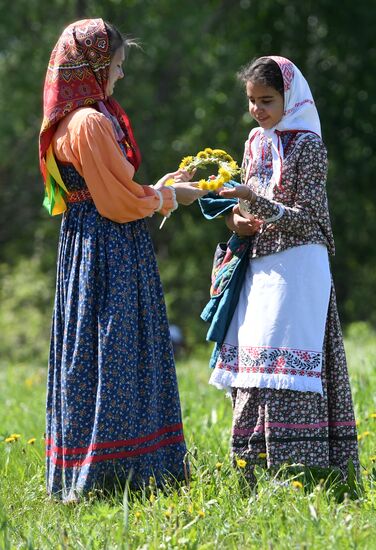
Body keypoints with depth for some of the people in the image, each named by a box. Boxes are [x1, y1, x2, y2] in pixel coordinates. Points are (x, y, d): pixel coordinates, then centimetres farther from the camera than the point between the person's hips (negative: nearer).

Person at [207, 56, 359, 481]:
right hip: (259, 265, 7)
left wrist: (259, 205, -25)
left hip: (296, 265, -7)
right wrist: (239, 221, 0)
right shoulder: (256, 142, 14)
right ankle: (258, 469, 7)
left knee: (284, 362, -13)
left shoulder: (307, 145, -7)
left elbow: (306, 218, -11)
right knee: (253, 363, 4)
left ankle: (296, 463, -13)